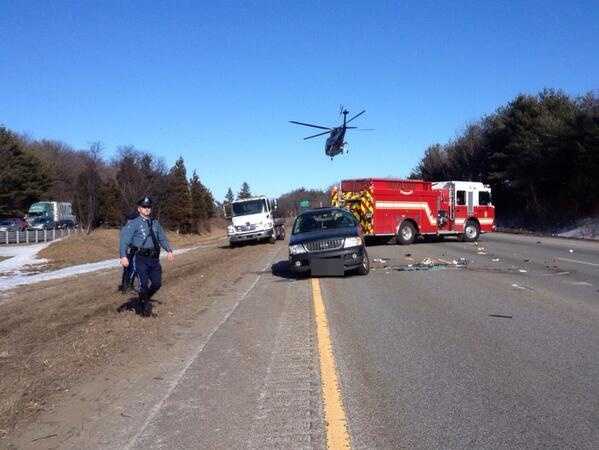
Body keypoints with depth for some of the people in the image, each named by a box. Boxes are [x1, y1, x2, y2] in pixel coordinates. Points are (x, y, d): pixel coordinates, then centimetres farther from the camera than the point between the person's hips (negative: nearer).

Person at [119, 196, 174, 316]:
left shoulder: (155, 223, 17)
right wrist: (123, 256, -23)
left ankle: (145, 300, 28)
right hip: (140, 258, -5)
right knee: (144, 283, -10)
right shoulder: (133, 223, -1)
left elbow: (162, 238, 21)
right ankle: (144, 306, 14)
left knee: (157, 283, 0)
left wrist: (169, 250, 6)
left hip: (154, 258, 5)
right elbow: (124, 240, -9)